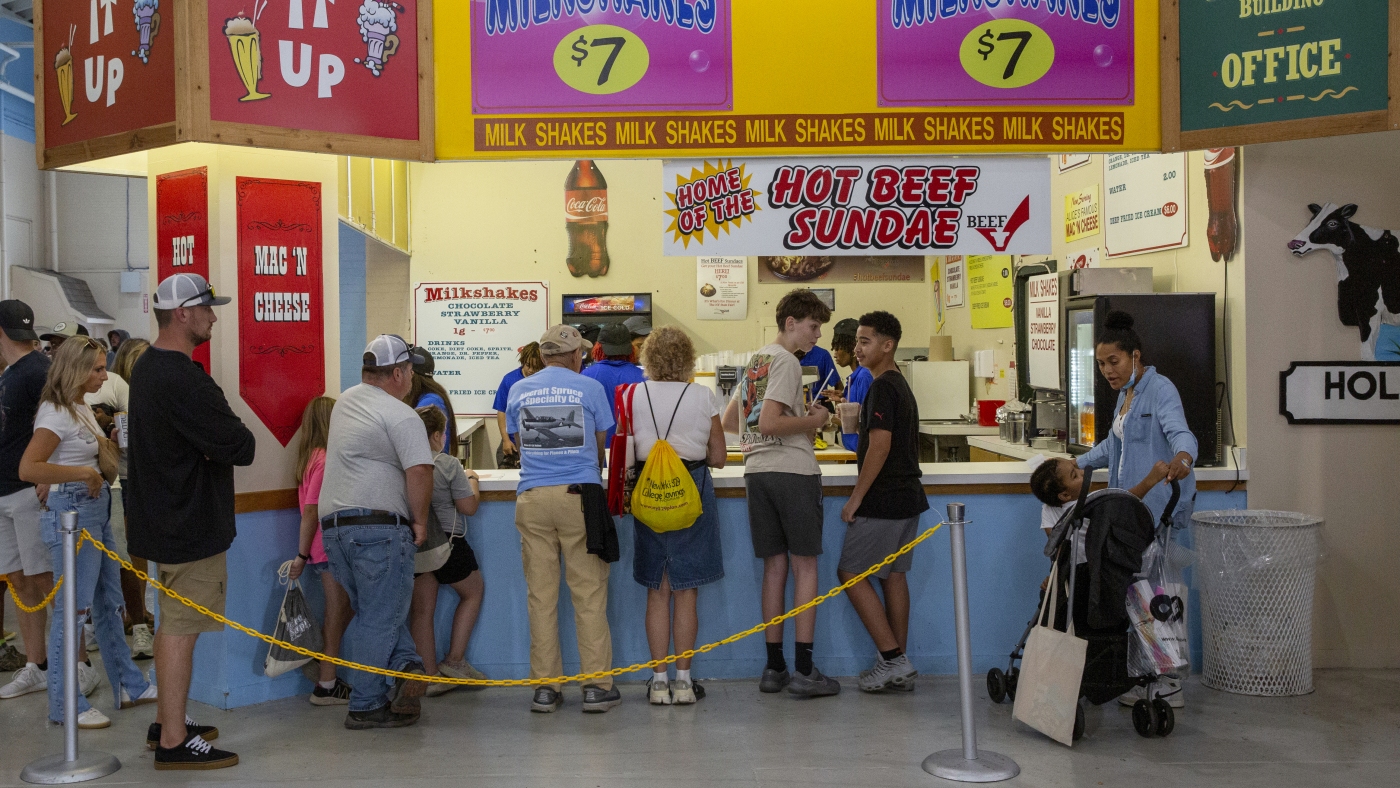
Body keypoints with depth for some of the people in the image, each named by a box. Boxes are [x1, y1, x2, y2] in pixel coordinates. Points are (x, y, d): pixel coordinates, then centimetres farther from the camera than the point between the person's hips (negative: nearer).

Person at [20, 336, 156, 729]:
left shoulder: (82, 409, 14)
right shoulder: (55, 413, -15)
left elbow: (104, 449, 23)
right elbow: (28, 468, -25)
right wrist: (83, 472, -21)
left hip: (96, 510, 10)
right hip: (70, 512, -10)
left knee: (108, 604, 16)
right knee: (73, 608, -4)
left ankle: (129, 686, 27)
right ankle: (64, 705, 6)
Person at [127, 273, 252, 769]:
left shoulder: (147, 367, 11)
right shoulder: (183, 380, -24)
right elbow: (241, 447, -26)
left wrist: (217, 443, -5)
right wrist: (239, 440, -4)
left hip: (163, 517, 11)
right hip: (190, 524, -11)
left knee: (173, 622, 20)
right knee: (182, 627, -3)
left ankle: (166, 722, 31)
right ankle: (174, 742, 4)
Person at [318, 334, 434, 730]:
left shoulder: (346, 401, 17)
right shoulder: (401, 416, -9)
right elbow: (420, 471, -21)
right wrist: (420, 521, -7)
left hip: (333, 522, 8)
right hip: (378, 524, -7)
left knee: (374, 612, 15)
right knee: (381, 618, 0)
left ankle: (404, 666, -3)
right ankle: (365, 706, 1)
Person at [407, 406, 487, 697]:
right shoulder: (448, 465, -13)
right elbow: (468, 507, -8)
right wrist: (472, 480, 10)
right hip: (446, 542, -4)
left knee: (421, 609, 9)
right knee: (473, 592, 19)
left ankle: (429, 675, 14)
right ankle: (454, 661, 16)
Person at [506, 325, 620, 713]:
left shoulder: (518, 390, 11)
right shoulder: (589, 388, 4)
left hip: (532, 496, 2)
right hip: (579, 494, -2)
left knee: (541, 595, 5)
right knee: (589, 594, 2)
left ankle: (544, 687, 8)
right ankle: (597, 685, 4)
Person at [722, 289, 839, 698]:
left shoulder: (755, 361, 18)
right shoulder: (787, 361, -9)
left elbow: (728, 422, 24)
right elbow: (769, 422, -20)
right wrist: (813, 421, -7)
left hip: (757, 471, 8)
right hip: (793, 470, -8)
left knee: (775, 567, 10)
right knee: (805, 565, -1)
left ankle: (774, 667, 11)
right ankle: (804, 670, -1)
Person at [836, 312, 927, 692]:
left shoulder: (882, 387, -15)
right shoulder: (902, 386, 16)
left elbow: (880, 446, -22)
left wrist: (856, 497, -18)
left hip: (883, 500, -10)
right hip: (908, 496, 10)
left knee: (851, 574, -3)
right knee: (893, 575, 12)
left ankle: (892, 658, -4)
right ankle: (899, 666, 16)